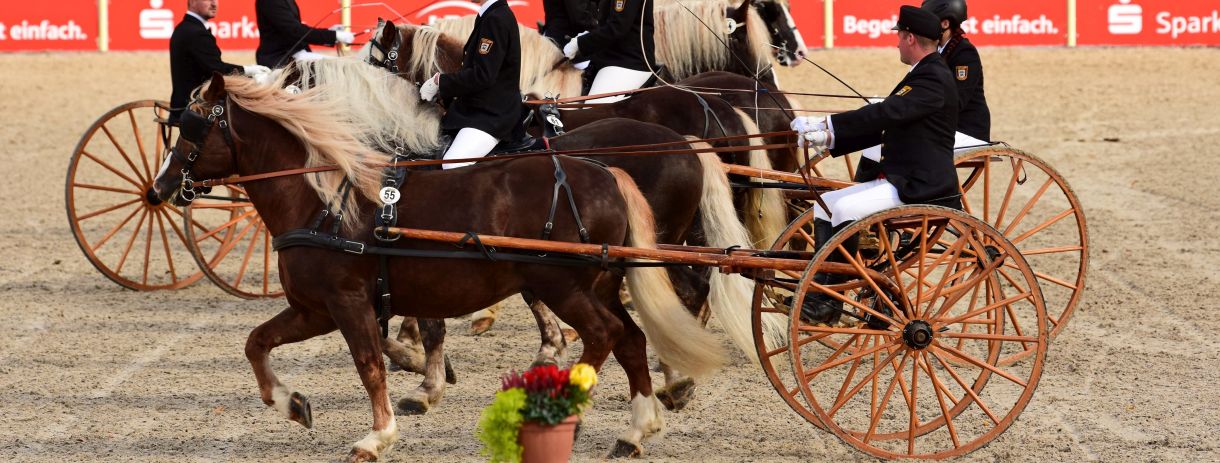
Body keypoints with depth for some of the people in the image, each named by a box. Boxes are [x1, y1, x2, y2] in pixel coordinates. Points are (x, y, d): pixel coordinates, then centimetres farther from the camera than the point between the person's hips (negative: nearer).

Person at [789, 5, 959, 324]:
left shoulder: (934, 78, -15)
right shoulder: (924, 75, 18)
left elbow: (886, 114, -26)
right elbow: (883, 126, 18)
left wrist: (826, 125, -27)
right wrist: (830, 139, 8)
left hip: (921, 187, -11)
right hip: (897, 179, 11)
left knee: (845, 209, -24)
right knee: (825, 205, 7)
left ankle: (829, 301, -16)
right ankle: (821, 289, 6)